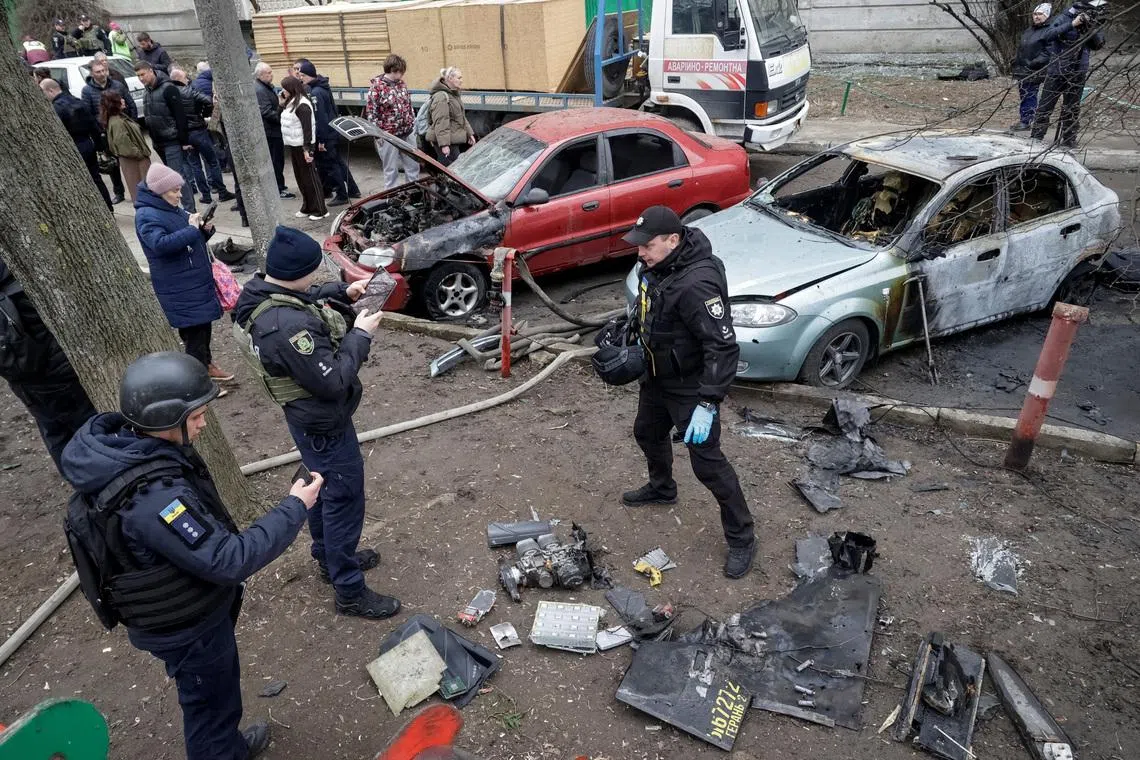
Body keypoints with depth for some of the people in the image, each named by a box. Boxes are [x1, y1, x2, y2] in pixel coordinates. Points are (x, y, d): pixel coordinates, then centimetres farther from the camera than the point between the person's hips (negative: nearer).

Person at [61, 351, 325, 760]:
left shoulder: (121, 444, -10)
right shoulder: (153, 497, -40)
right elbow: (229, 561, -34)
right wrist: (294, 508, -27)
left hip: (180, 606, 9)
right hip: (185, 626, -9)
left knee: (218, 688, 32)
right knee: (211, 703, 17)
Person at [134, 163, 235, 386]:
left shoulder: (173, 209, 13)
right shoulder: (146, 215, -15)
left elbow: (191, 240, 22)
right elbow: (160, 244, -31)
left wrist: (205, 230, 1)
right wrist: (191, 229, -26)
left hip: (197, 280, 9)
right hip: (179, 288, -9)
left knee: (204, 324, 17)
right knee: (193, 330, -5)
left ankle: (206, 363, 33)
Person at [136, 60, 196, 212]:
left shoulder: (168, 89, -10)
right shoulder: (148, 93, 16)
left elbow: (180, 116, -15)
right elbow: (149, 119, 21)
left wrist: (184, 141, -19)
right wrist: (154, 141, 17)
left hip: (172, 141, -8)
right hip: (159, 143, 8)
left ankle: (189, 209, -7)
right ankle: (189, 208, 20)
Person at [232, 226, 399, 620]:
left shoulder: (261, 292, -7)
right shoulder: (288, 326, -37)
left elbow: (303, 301, 16)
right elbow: (332, 381, -31)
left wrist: (342, 291, 3)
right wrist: (360, 334, -21)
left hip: (309, 418, 10)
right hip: (324, 425, -10)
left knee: (322, 488, 26)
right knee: (344, 501, 5)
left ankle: (329, 558, 47)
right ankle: (349, 592, 20)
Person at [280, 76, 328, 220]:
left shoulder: (302, 105, -16)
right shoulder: (291, 103, 13)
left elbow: (307, 128, -20)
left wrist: (307, 148, -23)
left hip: (303, 146, -9)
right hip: (294, 145, 9)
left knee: (310, 177, -4)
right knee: (300, 177, 13)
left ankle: (320, 210, 2)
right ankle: (308, 207, 22)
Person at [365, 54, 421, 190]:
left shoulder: (402, 84, 7)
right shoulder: (376, 88, -12)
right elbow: (371, 114, -12)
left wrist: (413, 125, 13)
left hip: (407, 133, 6)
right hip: (389, 136, -6)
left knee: (413, 165, 13)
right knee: (391, 169, 5)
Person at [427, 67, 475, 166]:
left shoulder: (455, 95, 18)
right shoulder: (441, 97, -16)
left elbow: (462, 117, 28)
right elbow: (440, 122, -22)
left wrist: (469, 133, 22)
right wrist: (444, 144, -26)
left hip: (455, 140, 10)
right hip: (447, 143, -10)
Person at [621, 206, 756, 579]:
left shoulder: (696, 284, -33)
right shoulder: (658, 264, -5)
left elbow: (723, 347, -33)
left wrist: (708, 404, -36)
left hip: (691, 387, -9)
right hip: (658, 377, 9)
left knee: (707, 462, -2)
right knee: (648, 433, 27)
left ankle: (741, 539, 15)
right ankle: (661, 488, 56)